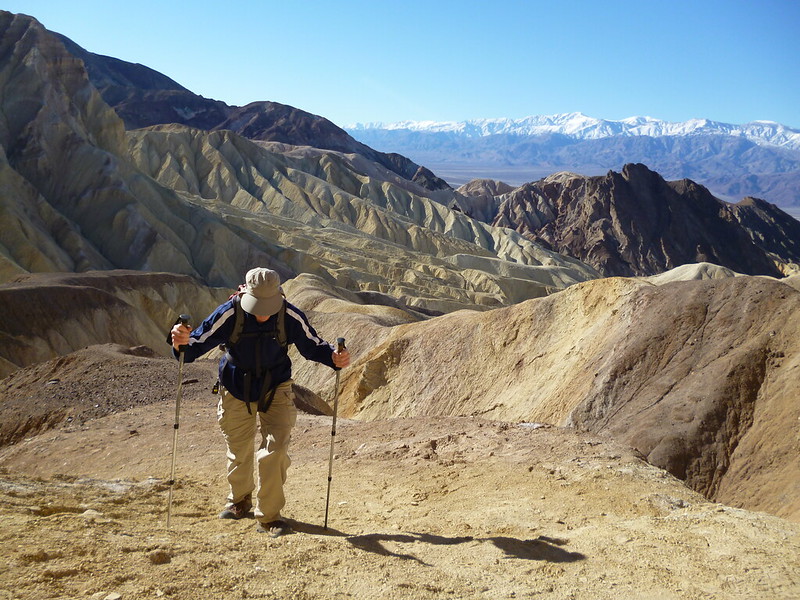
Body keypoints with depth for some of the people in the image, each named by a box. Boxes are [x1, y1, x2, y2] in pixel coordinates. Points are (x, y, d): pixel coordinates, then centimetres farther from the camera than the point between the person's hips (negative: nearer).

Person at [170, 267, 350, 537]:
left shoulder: (291, 317, -23)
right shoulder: (229, 314, -26)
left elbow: (314, 346, -9)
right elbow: (197, 343, -23)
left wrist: (334, 357, -29)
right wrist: (182, 343, -46)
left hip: (276, 389, -1)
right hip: (236, 390, 1)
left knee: (275, 449, -12)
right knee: (238, 452, 16)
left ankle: (269, 516, 5)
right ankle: (239, 500, 44)